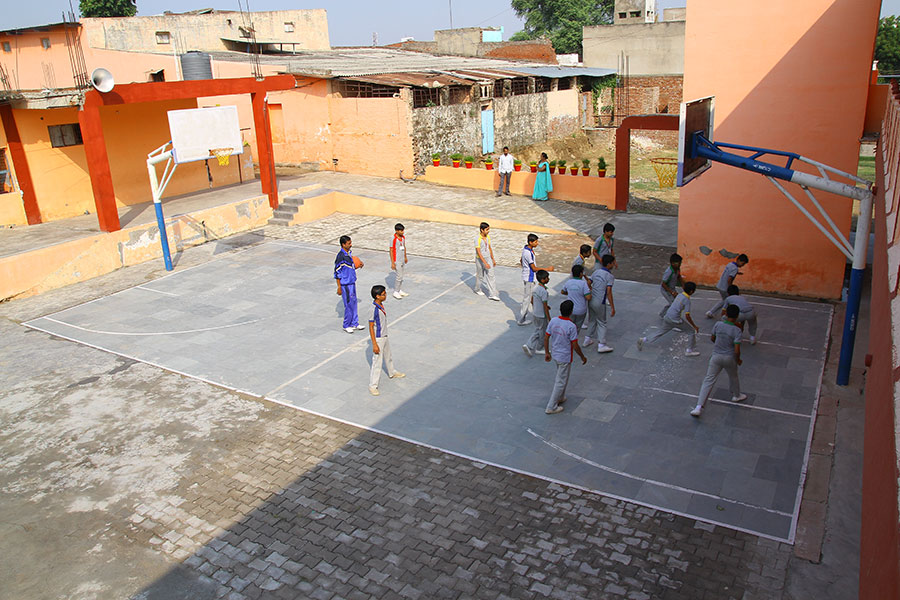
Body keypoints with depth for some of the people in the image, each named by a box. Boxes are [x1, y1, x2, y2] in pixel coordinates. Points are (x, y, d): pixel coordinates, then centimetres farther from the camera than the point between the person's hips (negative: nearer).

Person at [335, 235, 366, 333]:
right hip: (345, 285, -8)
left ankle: (354, 323, 26)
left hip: (352, 283, 8)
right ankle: (346, 326, 14)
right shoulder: (341, 256, -20)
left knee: (354, 303, 15)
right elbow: (337, 273, -17)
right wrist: (339, 287, -16)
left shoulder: (349, 253, 6)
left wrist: (357, 266, 6)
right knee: (349, 305, -1)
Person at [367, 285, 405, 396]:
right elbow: (371, 327, -22)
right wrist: (374, 344, -22)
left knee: (388, 357, 29)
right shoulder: (373, 309, -26)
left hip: (385, 337, 9)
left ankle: (392, 373, 51)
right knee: (377, 362, -2)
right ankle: (372, 386, 8)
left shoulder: (381, 305, 1)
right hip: (378, 339, -9)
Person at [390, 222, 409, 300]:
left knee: (401, 276, 14)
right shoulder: (394, 239, -19)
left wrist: (405, 257, 23)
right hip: (397, 261, -7)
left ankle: (400, 290, 25)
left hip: (402, 260, 7)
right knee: (399, 276, -4)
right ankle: (396, 292, 9)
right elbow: (391, 251, -16)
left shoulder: (403, 237, 3)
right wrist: (392, 263, -16)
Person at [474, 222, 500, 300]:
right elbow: (478, 252, -23)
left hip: (487, 258, 6)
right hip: (480, 259, -6)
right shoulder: (478, 239, -21)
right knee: (479, 275, 11)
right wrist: (485, 263, -27)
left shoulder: (488, 237, 1)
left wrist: (493, 259, 15)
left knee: (490, 275, 1)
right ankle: (477, 289, 36)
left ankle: (492, 294, 1)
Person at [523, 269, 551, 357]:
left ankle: (529, 346, 9)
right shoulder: (544, 291, -26)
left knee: (537, 331, 18)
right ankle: (539, 349, 24)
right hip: (542, 316, -8)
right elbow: (545, 307, -22)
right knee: (543, 332, 11)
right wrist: (549, 319, -15)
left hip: (536, 314, 8)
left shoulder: (535, 287, 1)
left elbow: (532, 301, 11)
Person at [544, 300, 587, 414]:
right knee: (561, 382, 6)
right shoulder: (571, 326, -25)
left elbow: (546, 337, -1)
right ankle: (551, 407, 12)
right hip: (565, 358, -7)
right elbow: (575, 346, -19)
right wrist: (583, 357, -4)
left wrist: (547, 352, 12)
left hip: (555, 354, 7)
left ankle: (560, 398, 43)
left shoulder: (553, 321, -8)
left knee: (560, 376, 28)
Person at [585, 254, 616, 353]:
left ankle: (587, 340, 30)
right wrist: (612, 308, -14)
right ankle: (601, 345, 6)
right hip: (599, 303, -6)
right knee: (601, 323, 5)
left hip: (591, 300, 7)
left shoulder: (596, 272, 6)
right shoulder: (609, 276, -13)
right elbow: (609, 293, -18)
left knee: (593, 320, 23)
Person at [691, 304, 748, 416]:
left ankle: (699, 407, -6)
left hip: (716, 356, 1)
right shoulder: (737, 330, -17)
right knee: (733, 377, 27)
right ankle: (736, 396, 54)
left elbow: (712, 338, 8)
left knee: (708, 381, 2)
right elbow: (737, 351, -18)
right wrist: (738, 360, 2)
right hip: (729, 358, -1)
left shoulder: (718, 324, -9)